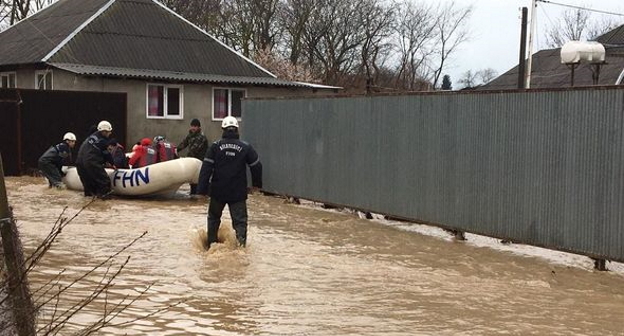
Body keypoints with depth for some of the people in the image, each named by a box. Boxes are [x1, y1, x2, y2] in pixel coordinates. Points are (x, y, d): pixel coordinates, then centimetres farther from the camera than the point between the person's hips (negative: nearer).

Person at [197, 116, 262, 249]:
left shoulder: (215, 146, -5)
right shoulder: (246, 147, -2)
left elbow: (206, 168, -8)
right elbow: (256, 166, 7)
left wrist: (202, 189, -6)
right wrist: (256, 183, 23)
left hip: (218, 191, 1)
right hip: (238, 193, 0)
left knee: (213, 217, 20)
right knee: (240, 220, 1)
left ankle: (211, 244, 24)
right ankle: (242, 242, -20)